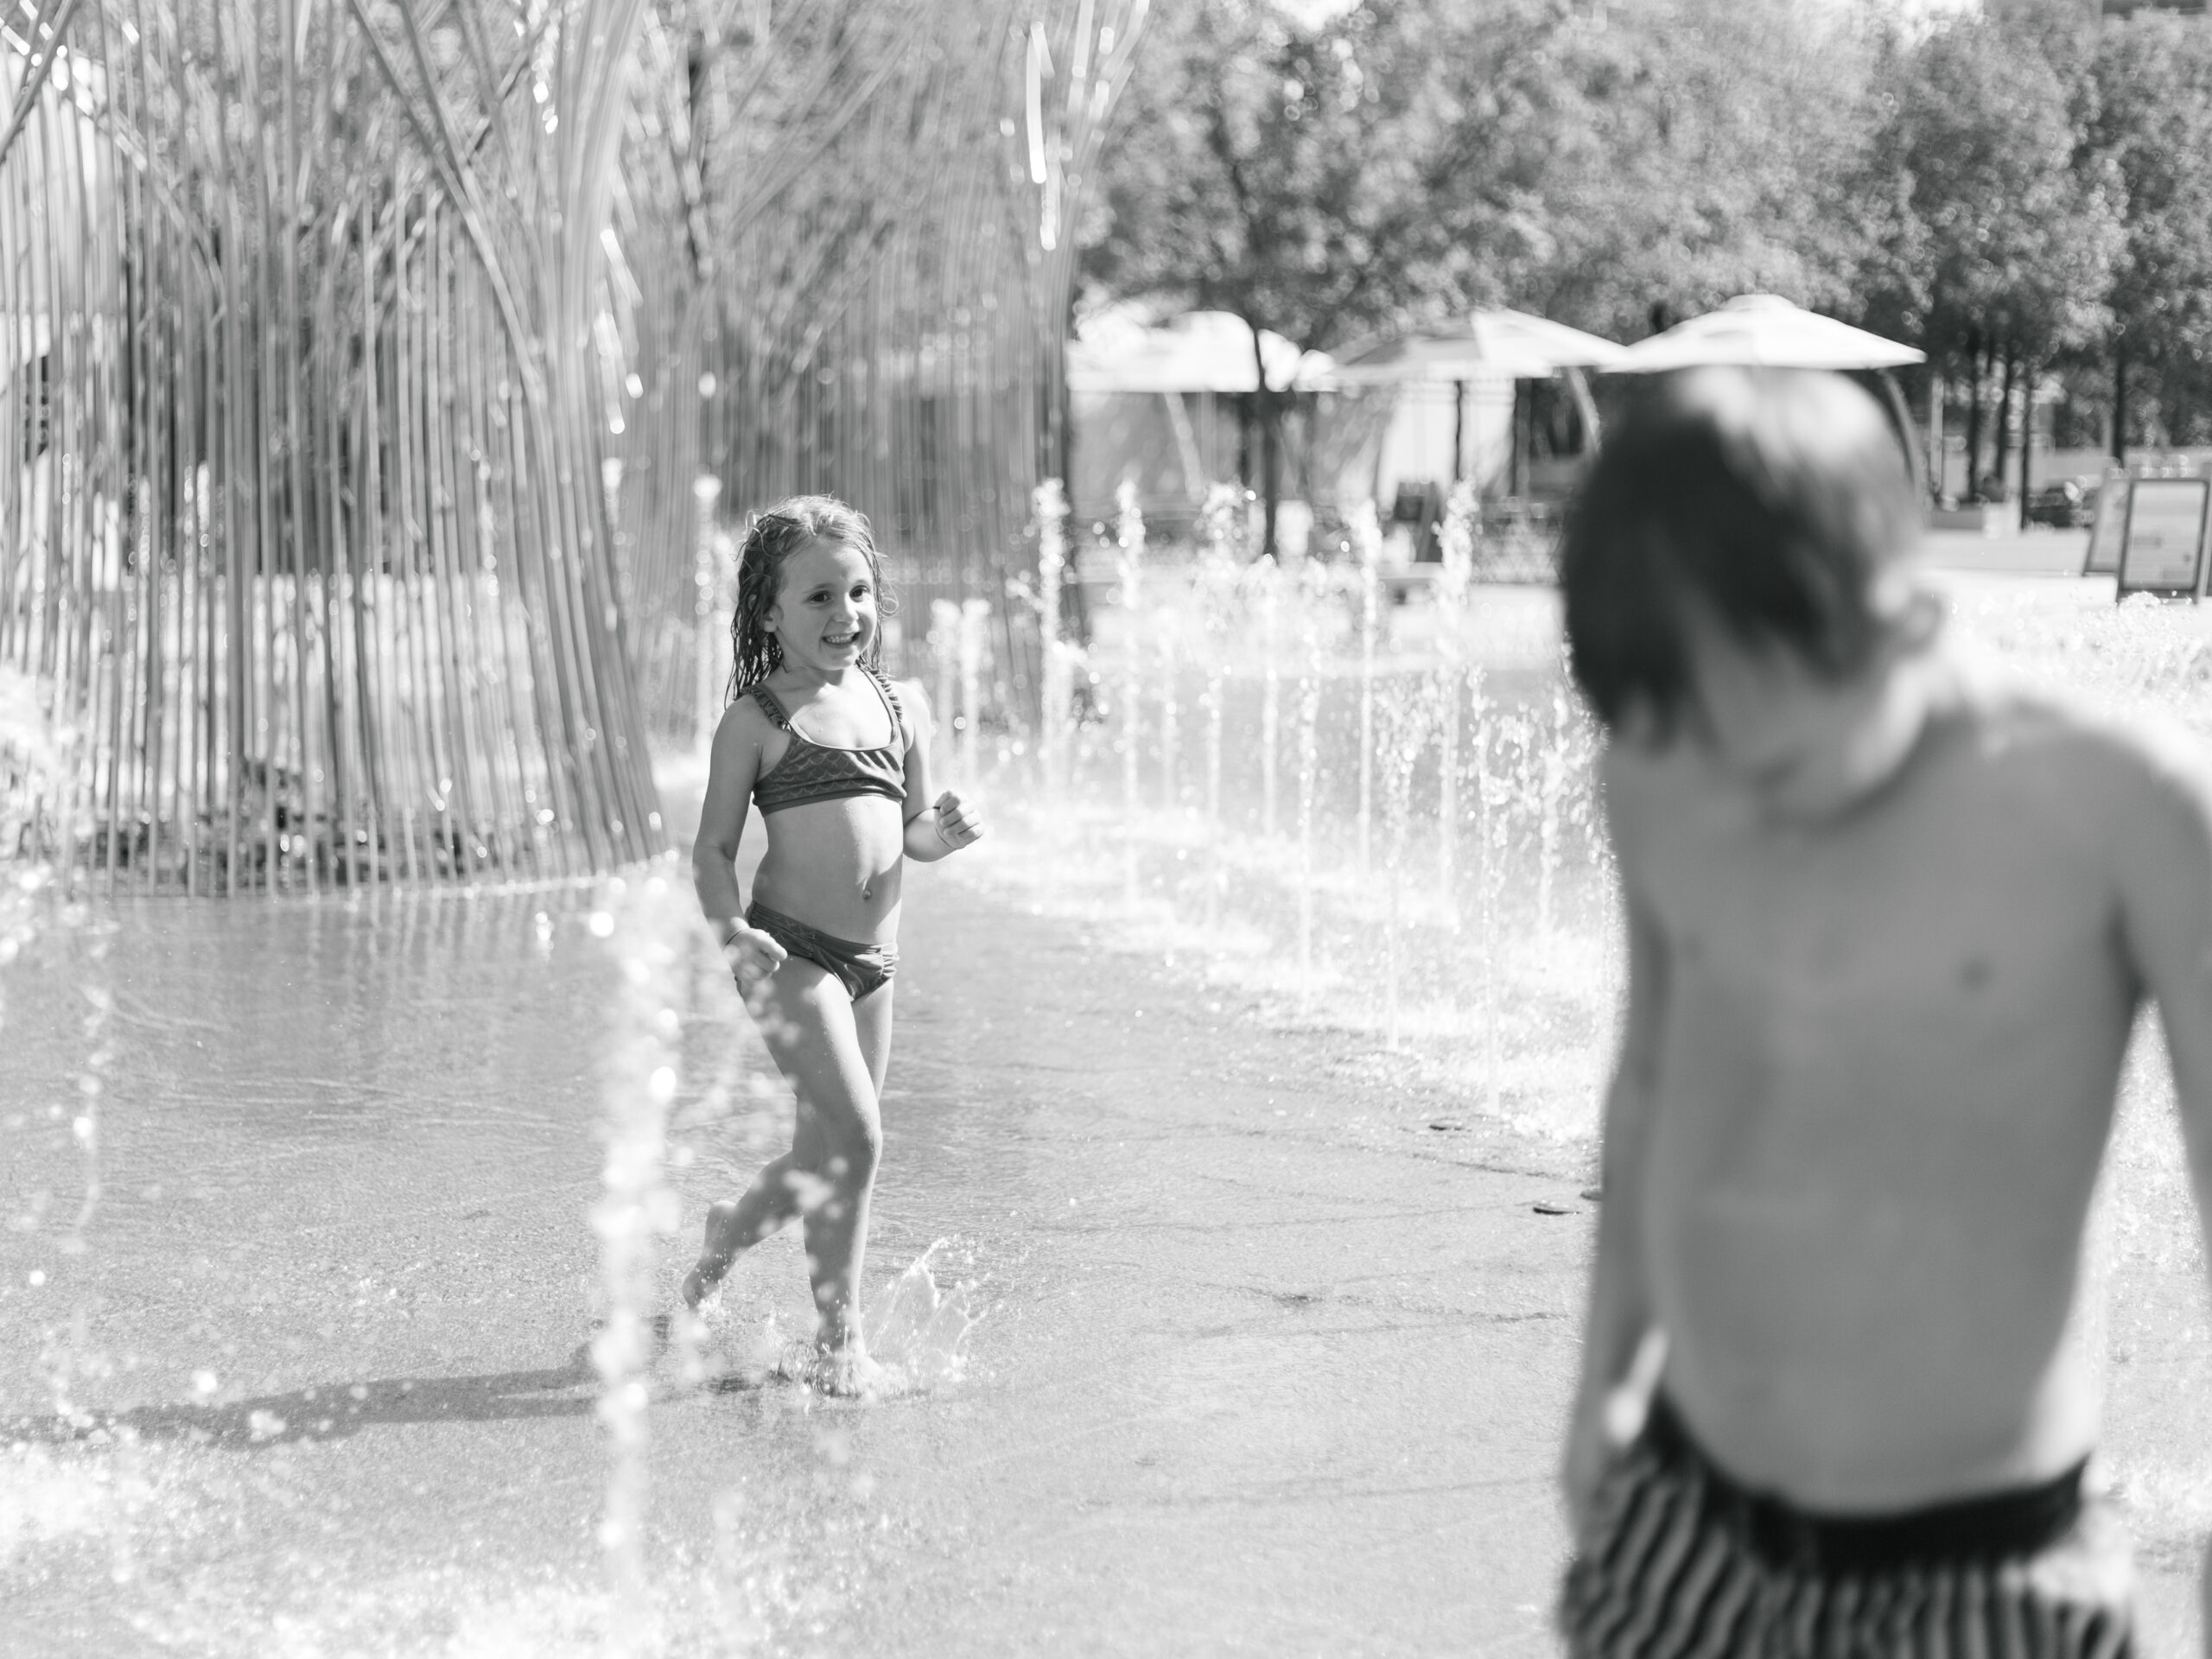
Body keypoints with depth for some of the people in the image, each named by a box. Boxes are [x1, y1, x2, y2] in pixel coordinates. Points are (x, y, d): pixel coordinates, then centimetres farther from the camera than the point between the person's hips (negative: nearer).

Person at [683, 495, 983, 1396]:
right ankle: (838, 1337, -5)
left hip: (873, 960, 6)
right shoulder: (758, 719, -5)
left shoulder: (902, 706, 10)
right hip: (791, 951, -6)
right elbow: (712, 847, -3)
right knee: (853, 1135, -15)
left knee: (825, 1156, 13)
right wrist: (732, 930, -19)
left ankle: (726, 1235, 41)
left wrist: (945, 831, -4)